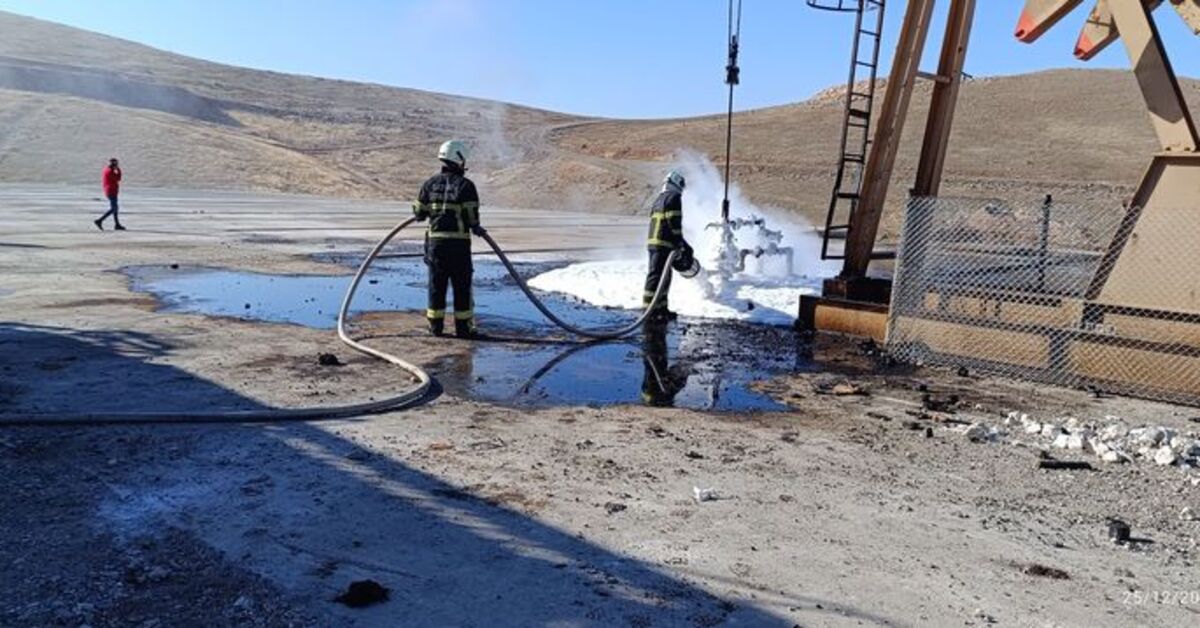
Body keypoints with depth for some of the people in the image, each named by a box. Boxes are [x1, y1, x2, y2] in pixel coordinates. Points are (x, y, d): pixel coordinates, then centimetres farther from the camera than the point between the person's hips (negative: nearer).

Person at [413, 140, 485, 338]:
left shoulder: (431, 183, 6)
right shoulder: (466, 185, -6)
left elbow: (419, 212, 9)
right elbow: (471, 215, -11)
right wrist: (476, 228, 9)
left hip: (435, 240, 4)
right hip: (459, 242, -4)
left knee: (436, 285, 11)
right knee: (462, 286, 5)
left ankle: (435, 326, 16)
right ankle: (463, 327, 8)